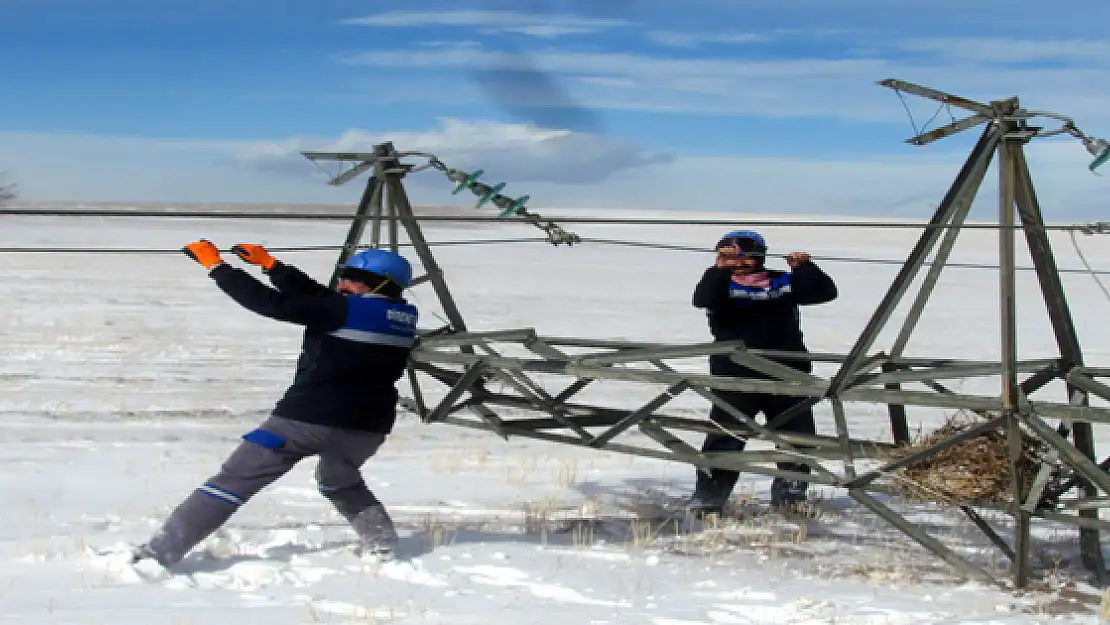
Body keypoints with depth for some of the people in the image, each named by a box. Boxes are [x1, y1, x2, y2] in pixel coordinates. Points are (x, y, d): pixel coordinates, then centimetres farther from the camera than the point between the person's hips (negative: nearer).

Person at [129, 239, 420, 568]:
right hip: (370, 426, 7)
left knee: (232, 481, -1)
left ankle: (159, 553, -4)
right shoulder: (403, 317, 9)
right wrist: (270, 264, 14)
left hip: (309, 418, -6)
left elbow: (271, 303, -15)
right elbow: (319, 297, 15)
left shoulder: (347, 311, -13)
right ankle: (380, 538, 18)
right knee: (341, 482, 37)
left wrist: (215, 265, -6)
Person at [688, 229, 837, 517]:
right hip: (735, 376, -3)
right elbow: (702, 298, -20)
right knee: (725, 438, -8)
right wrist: (721, 269, -30)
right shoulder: (721, 285, 2)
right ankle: (708, 497, -1)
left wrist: (804, 267, -9)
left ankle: (790, 497, 22)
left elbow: (825, 291, 4)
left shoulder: (784, 283, 10)